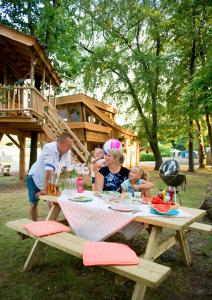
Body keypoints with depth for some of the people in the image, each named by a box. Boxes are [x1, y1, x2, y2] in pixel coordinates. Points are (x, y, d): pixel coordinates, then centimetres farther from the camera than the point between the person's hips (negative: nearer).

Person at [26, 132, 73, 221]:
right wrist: (45, 188, -38)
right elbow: (49, 169, -36)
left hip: (48, 179, 5)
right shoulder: (49, 148, -31)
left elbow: (69, 169, -7)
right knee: (33, 203, 1)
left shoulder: (67, 152, -13)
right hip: (35, 178, -5)